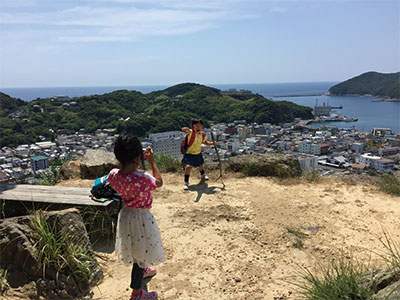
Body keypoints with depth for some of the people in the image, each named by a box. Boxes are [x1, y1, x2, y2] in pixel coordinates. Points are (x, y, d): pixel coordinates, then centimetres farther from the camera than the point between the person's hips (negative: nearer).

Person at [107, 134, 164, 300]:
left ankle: (141, 270, 59)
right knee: (141, 252, 12)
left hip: (125, 214, 7)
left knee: (136, 248, 31)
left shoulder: (113, 175, -15)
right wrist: (151, 162, -4)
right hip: (141, 216, -7)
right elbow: (159, 182, -10)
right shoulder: (143, 178, -32)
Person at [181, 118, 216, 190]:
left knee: (200, 166, 24)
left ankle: (203, 174, 58)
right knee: (188, 166, -22)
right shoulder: (190, 132, -22)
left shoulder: (202, 134, -6)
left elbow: (205, 142, 11)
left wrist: (212, 143, -5)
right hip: (189, 153, -5)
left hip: (198, 153, 5)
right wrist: (185, 129, -68)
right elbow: (184, 129, -44)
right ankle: (186, 182, -8)